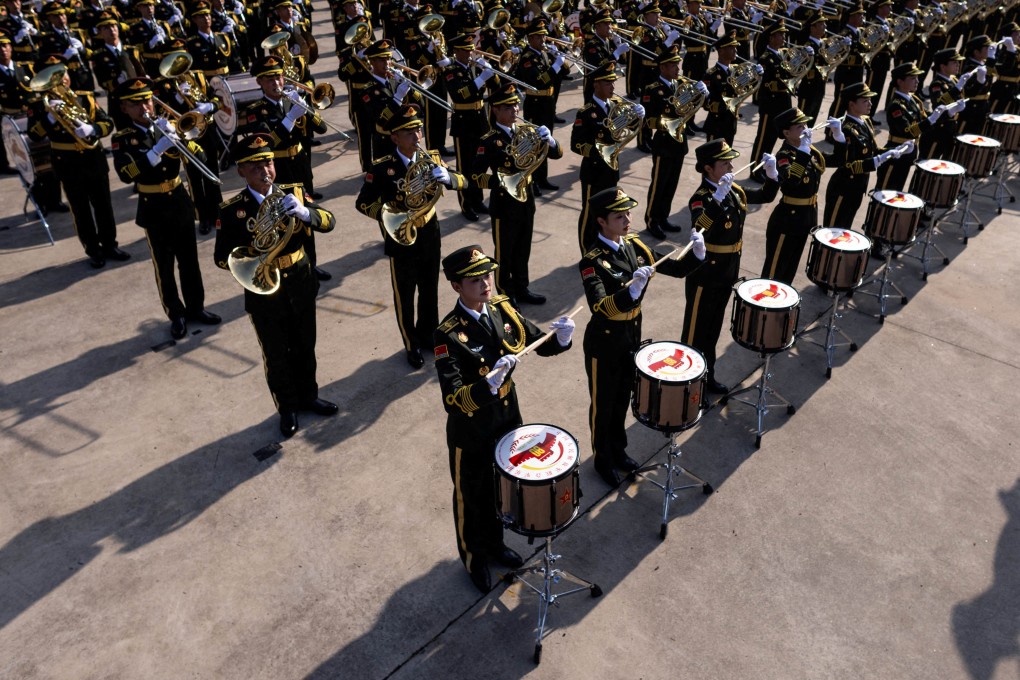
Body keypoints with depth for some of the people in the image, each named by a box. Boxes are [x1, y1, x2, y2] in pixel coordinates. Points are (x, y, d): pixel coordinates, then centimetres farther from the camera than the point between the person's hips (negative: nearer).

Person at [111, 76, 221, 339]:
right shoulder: (122, 138, -7)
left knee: (189, 259, 13)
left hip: (180, 202, 3)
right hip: (154, 209, -3)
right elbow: (125, 174, -25)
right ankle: (176, 315, 19)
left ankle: (196, 307, 28)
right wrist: (157, 150, -33)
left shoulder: (168, 127, 2)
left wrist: (176, 138, -24)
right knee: (164, 266, 7)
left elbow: (200, 157, -8)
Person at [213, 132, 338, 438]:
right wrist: (251, 258, -28)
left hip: (300, 285, 3)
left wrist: (305, 212, -34)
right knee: (276, 355, 13)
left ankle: (308, 395, 43)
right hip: (264, 291, -2)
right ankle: (287, 408, 34)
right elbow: (222, 257, -10)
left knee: (305, 347, 20)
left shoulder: (294, 193, -5)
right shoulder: (231, 210, -12)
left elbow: (329, 222, -14)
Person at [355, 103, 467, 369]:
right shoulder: (381, 168, -15)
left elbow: (463, 182, -6)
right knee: (404, 297, 10)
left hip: (430, 237, 4)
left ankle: (429, 334, 42)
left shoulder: (431, 158, -3)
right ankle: (412, 345, 30)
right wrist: (388, 214, -27)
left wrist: (447, 176, -29)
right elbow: (363, 203, -10)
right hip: (401, 240, -4)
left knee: (430, 291, 19)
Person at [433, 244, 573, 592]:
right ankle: (473, 557, 46)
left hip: (508, 421, 6)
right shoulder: (448, 335, -28)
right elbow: (452, 400, -34)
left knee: (501, 488, 27)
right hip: (471, 432, -5)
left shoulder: (502, 308, -10)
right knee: (472, 497, 19)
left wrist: (561, 337, -22)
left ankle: (494, 543, 55)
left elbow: (540, 343, -1)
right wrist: (489, 384, -50)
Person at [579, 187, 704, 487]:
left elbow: (675, 268, 1)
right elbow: (599, 307, -37)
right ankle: (603, 459, 36)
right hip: (603, 343, -6)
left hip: (632, 337, 6)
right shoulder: (592, 260, -25)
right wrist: (632, 289, -51)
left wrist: (697, 254, -18)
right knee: (603, 404, 14)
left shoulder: (635, 244, -4)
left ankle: (618, 448, 47)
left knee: (623, 398, 24)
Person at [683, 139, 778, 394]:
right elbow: (699, 228, -42)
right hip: (704, 276, -8)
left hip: (727, 274, 8)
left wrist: (771, 174, -2)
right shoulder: (701, 198, -23)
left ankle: (707, 375, 36)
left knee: (713, 329, 21)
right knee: (696, 330, 7)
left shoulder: (735, 191, 2)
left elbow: (765, 196, 16)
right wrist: (718, 196, -49)